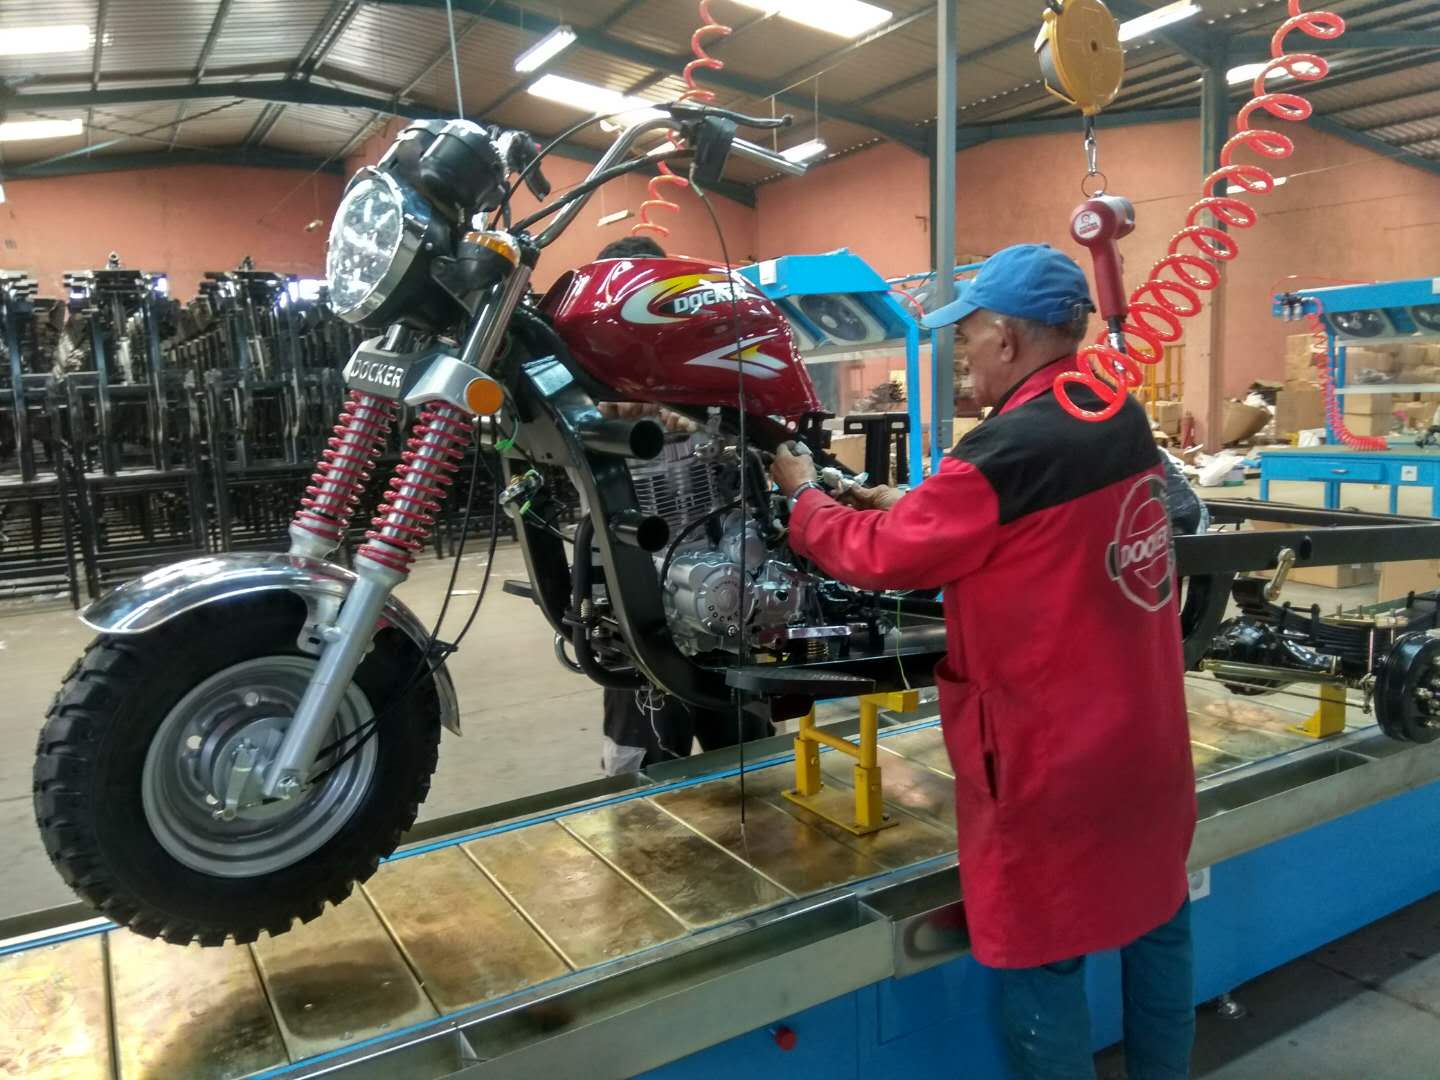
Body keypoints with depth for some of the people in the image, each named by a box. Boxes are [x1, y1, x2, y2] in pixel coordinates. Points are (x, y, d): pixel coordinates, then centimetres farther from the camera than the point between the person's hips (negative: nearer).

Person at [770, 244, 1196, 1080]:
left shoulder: (1010, 452, -25)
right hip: (1148, 733, 9)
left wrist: (805, 494, 3)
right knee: (1155, 917, 23)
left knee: (1042, 954, 8)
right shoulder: (1127, 423, 2)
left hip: (1054, 752, -9)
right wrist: (917, 506, 12)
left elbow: (882, 557, -14)